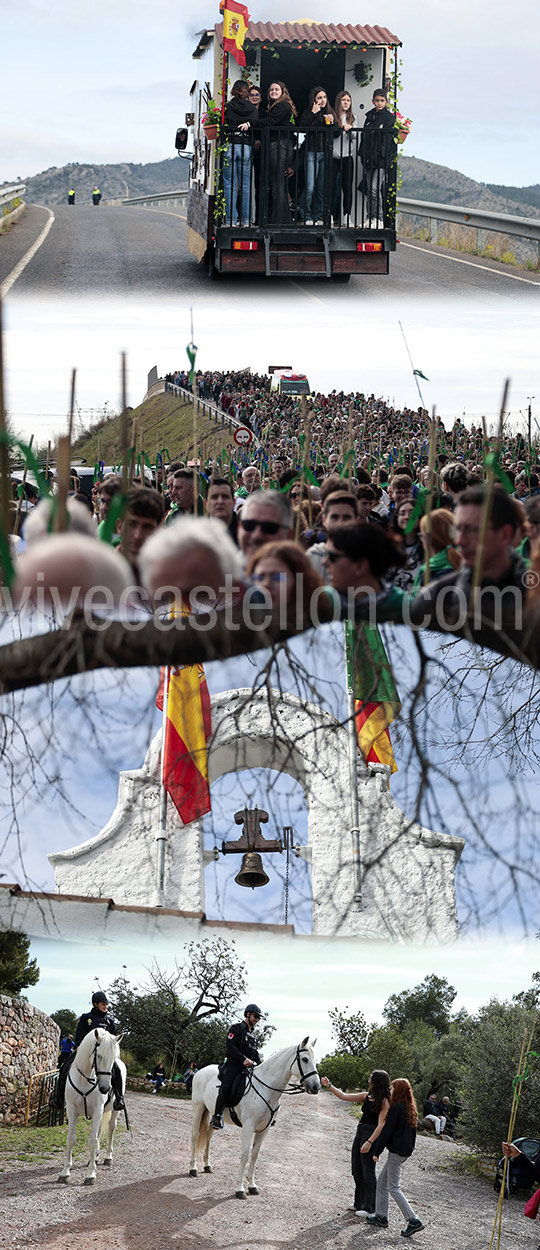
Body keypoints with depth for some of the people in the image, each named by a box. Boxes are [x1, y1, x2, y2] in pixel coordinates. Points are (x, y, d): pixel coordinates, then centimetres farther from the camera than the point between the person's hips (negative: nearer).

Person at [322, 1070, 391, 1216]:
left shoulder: (384, 1102, -12)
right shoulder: (366, 1096, 11)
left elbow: (381, 1125, -17)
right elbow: (344, 1096, 16)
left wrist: (369, 1142, -24)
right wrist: (329, 1086, 13)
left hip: (371, 1135, -8)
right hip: (360, 1133, 8)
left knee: (368, 1173, -2)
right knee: (356, 1171, 14)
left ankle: (369, 1208, 5)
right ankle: (359, 1203, 26)